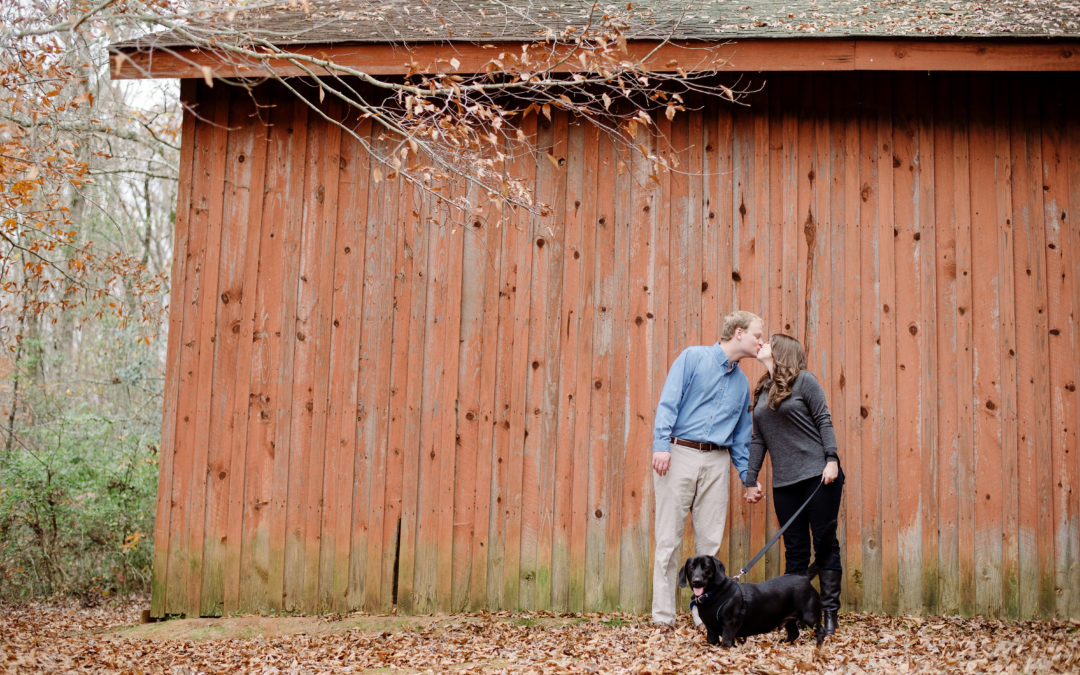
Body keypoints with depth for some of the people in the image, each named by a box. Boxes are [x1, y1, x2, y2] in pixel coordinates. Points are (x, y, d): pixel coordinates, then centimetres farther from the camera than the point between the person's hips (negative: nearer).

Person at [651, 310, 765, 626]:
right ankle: (663, 615, 0)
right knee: (669, 538, -4)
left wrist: (748, 477, 15)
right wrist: (661, 445, -18)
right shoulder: (694, 357, 1)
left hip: (716, 461, 5)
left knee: (709, 541, 4)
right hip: (680, 454, -5)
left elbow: (741, 437, 23)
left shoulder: (742, 383, 19)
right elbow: (668, 402, -7)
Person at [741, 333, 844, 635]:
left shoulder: (804, 380, -2)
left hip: (818, 476, -5)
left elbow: (824, 421, -5)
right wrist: (750, 479, 13)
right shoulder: (760, 391, 15)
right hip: (784, 483, 5)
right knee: (795, 551, 6)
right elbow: (758, 440, 17)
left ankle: (830, 615, 6)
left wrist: (832, 460, -15)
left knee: (825, 544, 0)